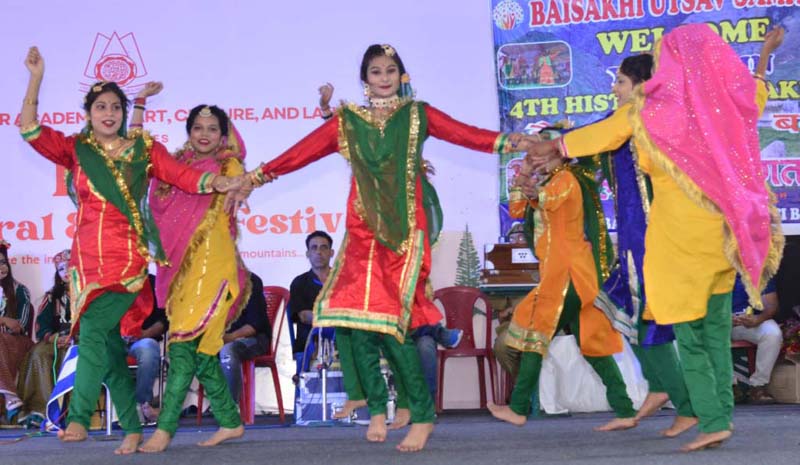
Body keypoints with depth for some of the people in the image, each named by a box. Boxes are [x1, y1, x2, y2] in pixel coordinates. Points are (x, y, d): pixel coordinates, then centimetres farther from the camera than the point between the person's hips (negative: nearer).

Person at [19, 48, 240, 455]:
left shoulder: (144, 149, 7)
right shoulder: (75, 150, 11)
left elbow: (185, 176, 0)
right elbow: (30, 129, 1)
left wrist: (220, 183, -17)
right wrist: (36, 77, -4)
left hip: (128, 257, -3)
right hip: (87, 257, 3)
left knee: (92, 330, -19)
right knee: (109, 344, 6)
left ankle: (78, 420, -17)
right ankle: (132, 428, 16)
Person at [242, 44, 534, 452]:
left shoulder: (417, 114, 9)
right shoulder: (346, 121, 12)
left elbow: (463, 133, -1)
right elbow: (303, 151, 10)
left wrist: (508, 141, -14)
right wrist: (258, 175, 6)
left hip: (404, 231, -2)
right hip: (362, 232, 3)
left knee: (391, 319, -13)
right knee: (357, 316, -7)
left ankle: (422, 415, 0)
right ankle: (377, 409, 12)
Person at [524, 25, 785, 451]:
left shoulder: (652, 109, -5)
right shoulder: (733, 102, 3)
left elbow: (602, 132, 10)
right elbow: (756, 93, 27)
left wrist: (555, 147, 27)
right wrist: (765, 55, 44)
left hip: (679, 232, -4)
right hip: (723, 228, 5)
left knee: (688, 331, 2)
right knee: (717, 328, 17)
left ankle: (712, 421, -4)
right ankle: (722, 411, 22)